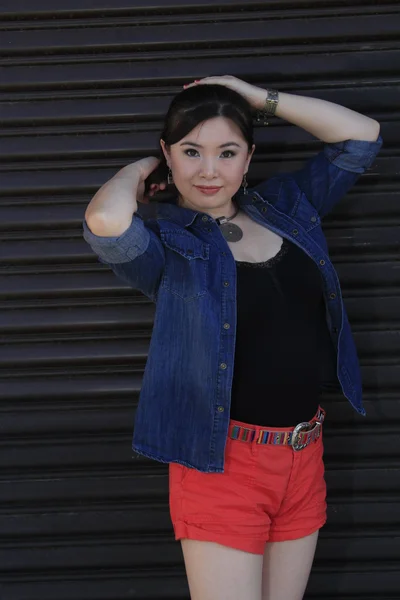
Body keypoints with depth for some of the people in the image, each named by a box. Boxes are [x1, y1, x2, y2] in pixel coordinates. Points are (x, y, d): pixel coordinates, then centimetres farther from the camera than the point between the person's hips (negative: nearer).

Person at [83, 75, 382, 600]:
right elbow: (105, 220, -32)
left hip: (305, 457, 5)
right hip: (221, 461, -5)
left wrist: (260, 97, 5)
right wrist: (139, 171, -9)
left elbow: (362, 136, 9)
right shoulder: (166, 239, -9)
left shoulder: (285, 207, 7)